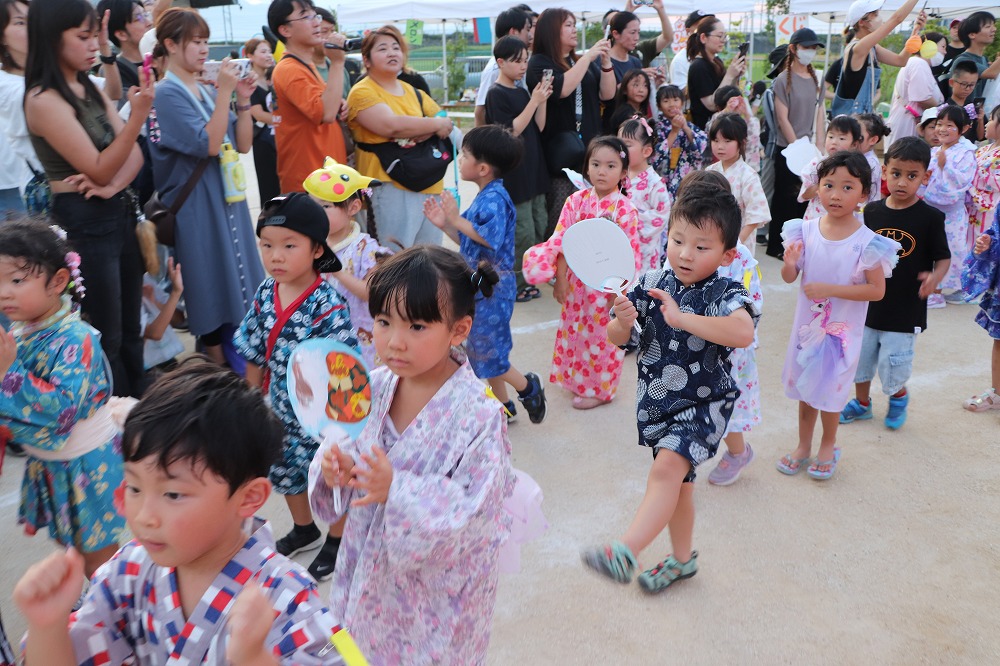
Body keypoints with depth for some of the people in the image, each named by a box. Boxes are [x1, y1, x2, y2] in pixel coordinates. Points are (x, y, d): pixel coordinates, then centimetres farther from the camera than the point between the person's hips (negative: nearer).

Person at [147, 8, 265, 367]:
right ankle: (219, 367, 10)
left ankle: (241, 361, 22)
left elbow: (243, 144, 8)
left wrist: (243, 99, -3)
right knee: (213, 290, -2)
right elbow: (209, 144, -20)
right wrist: (224, 92, -19)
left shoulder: (208, 91, 11)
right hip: (198, 207, -7)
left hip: (228, 199, 7)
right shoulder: (167, 93, -10)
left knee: (239, 288, 11)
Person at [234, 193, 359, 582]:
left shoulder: (328, 305, -25)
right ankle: (304, 530, 50)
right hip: (282, 409, 6)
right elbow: (254, 354, 5)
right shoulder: (265, 295, -6)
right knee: (286, 470, 23)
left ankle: (336, 541, 38)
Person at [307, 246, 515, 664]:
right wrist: (338, 467, -19)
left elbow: (475, 508, -24)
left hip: (440, 583, -5)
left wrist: (397, 490, -34)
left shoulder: (478, 416, -24)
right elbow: (350, 450, 4)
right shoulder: (374, 389, -8)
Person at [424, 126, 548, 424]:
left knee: (487, 349, -2)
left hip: (492, 285, -10)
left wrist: (457, 220, -27)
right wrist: (445, 224, 5)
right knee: (482, 349, 16)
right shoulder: (484, 198, 11)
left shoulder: (494, 199, -20)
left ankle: (527, 387, 20)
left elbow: (491, 238, -34)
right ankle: (503, 405, 29)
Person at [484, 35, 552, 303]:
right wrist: (534, 101, -18)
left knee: (540, 227, 12)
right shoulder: (496, 94, -9)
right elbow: (510, 131, -17)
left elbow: (539, 127, 9)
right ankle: (513, 285, 6)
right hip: (513, 172, -8)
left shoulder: (522, 91, 13)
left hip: (533, 168, 8)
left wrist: (543, 99, -5)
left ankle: (526, 279, 24)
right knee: (523, 232, -7)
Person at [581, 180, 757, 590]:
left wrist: (681, 317, -38)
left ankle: (624, 553, -26)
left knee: (667, 468, -27)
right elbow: (617, 339, -1)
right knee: (678, 482, 21)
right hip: (656, 403, 5)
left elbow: (743, 333, -38)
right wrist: (622, 321, -25)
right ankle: (682, 559, 40)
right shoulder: (652, 285, -5)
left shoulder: (726, 293, -17)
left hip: (704, 405, -5)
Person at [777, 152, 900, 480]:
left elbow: (877, 290, -17)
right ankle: (803, 445, 36)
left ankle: (828, 447, 36)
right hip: (807, 323, 3)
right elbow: (789, 278, -3)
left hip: (841, 329, -3)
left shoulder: (867, 242, -17)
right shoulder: (806, 230, -8)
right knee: (804, 386, 17)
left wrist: (830, 289, -25)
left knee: (830, 389, 12)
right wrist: (789, 265, -26)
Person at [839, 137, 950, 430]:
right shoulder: (872, 211, -1)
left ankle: (899, 397, 35)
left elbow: (943, 257, -7)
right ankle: (862, 403, 39)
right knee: (859, 358, 16)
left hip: (906, 310, -4)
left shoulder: (931, 217, -11)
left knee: (893, 368, 3)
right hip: (868, 304, 4)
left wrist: (934, 277, -25)